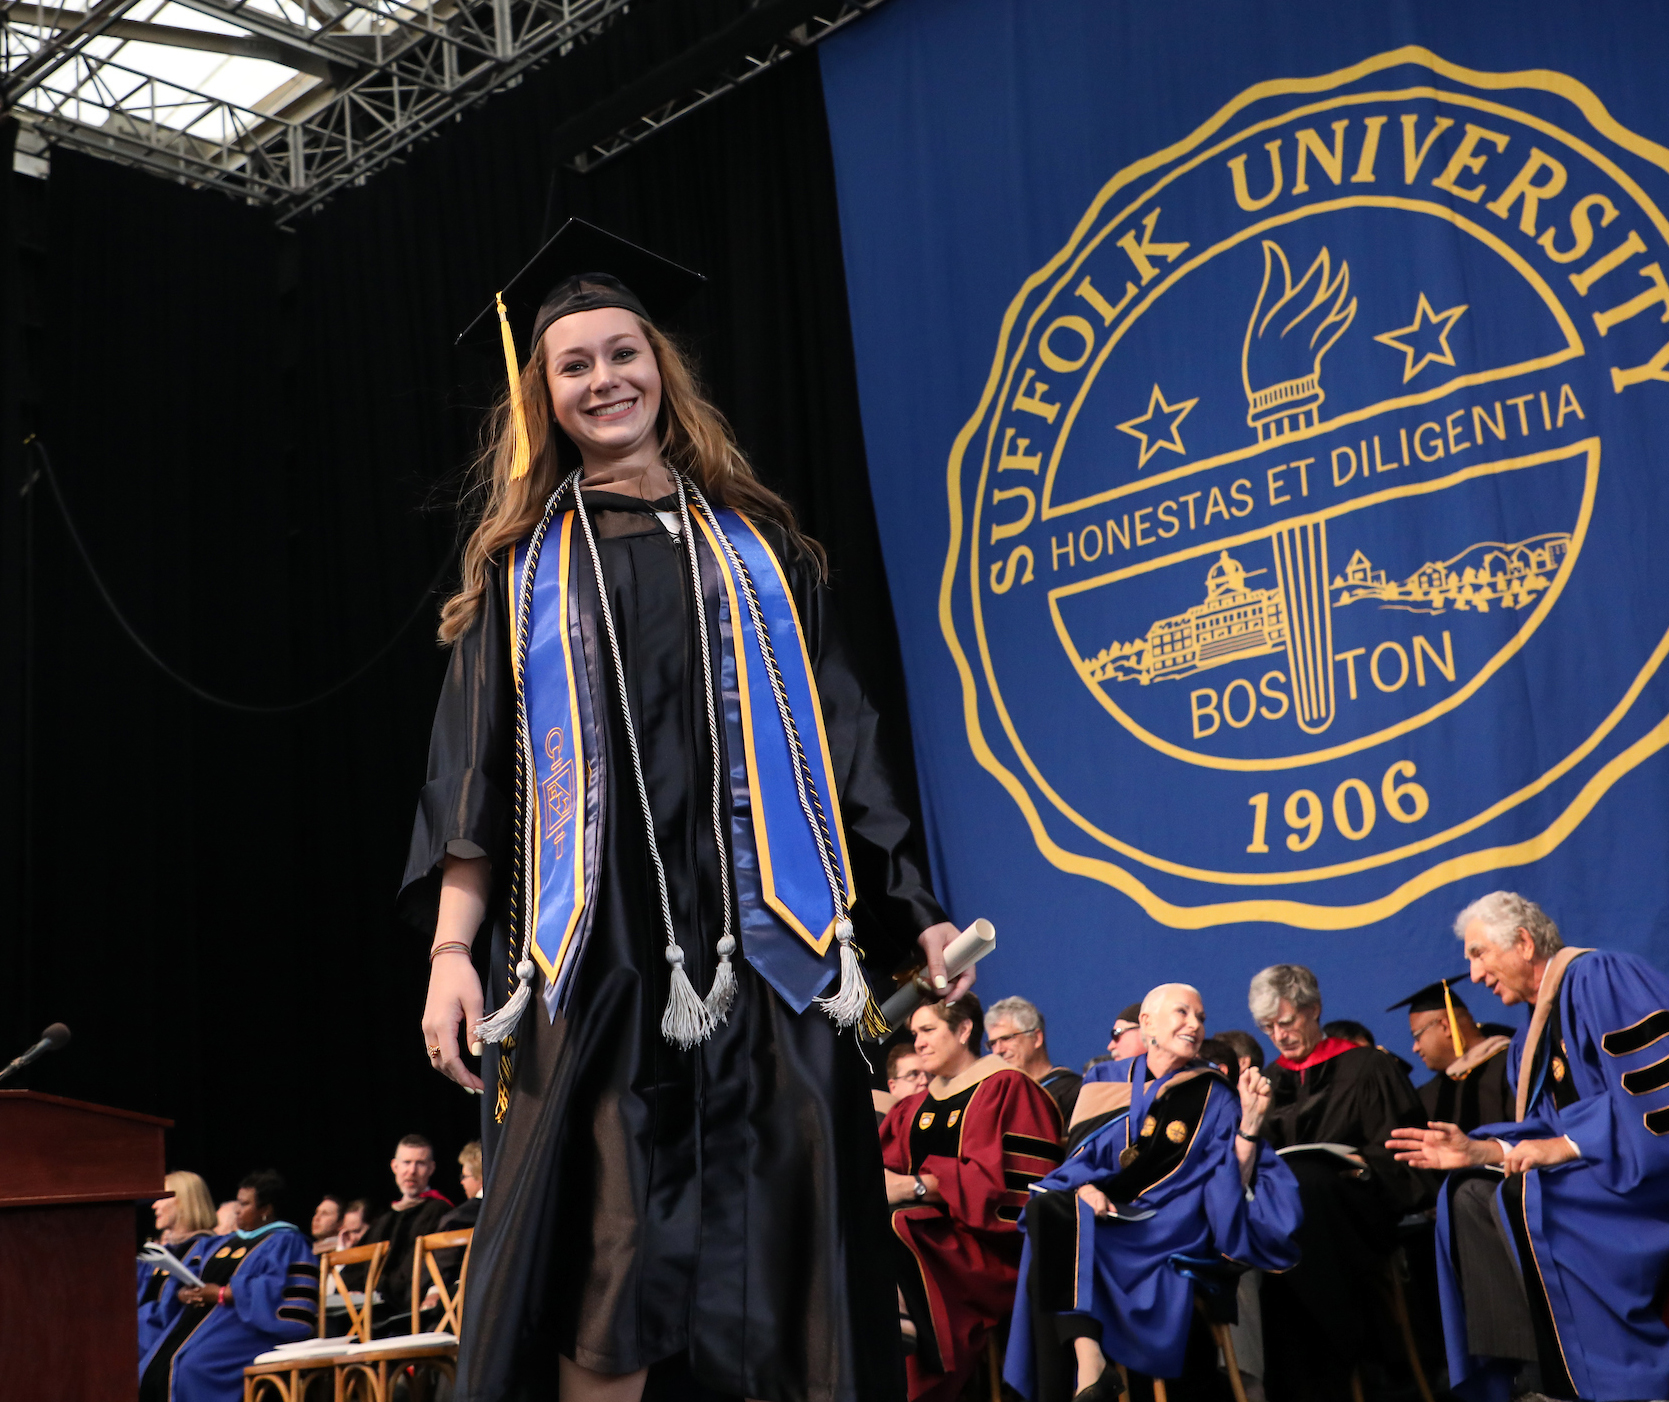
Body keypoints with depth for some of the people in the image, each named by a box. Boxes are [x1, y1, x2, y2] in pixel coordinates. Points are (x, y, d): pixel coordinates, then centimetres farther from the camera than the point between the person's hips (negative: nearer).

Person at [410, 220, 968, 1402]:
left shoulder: (756, 543, 16)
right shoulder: (522, 566, 15)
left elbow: (841, 735, 12)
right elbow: (474, 774, 7)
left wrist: (915, 907, 3)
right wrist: (453, 948, -6)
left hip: (760, 938, 1)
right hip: (595, 943, 0)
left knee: (780, 1232, -2)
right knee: (604, 1256, -5)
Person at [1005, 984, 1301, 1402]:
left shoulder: (1216, 1099, 9)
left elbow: (1232, 1189, 1)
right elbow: (1081, 1159, 14)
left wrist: (1249, 1123, -11)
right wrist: (1084, 1187, -8)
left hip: (1167, 1238, -3)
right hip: (1102, 1220, 3)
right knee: (1049, 1208, -34)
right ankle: (1088, 1357, -43)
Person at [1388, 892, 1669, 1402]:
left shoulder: (1598, 977, -11)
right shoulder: (1531, 1040, 18)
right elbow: (1545, 1136, 14)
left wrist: (1566, 1146, -21)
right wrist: (1479, 1150, -2)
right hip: (1590, 1170, 9)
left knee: (1526, 1200, -28)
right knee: (1470, 1198, -5)